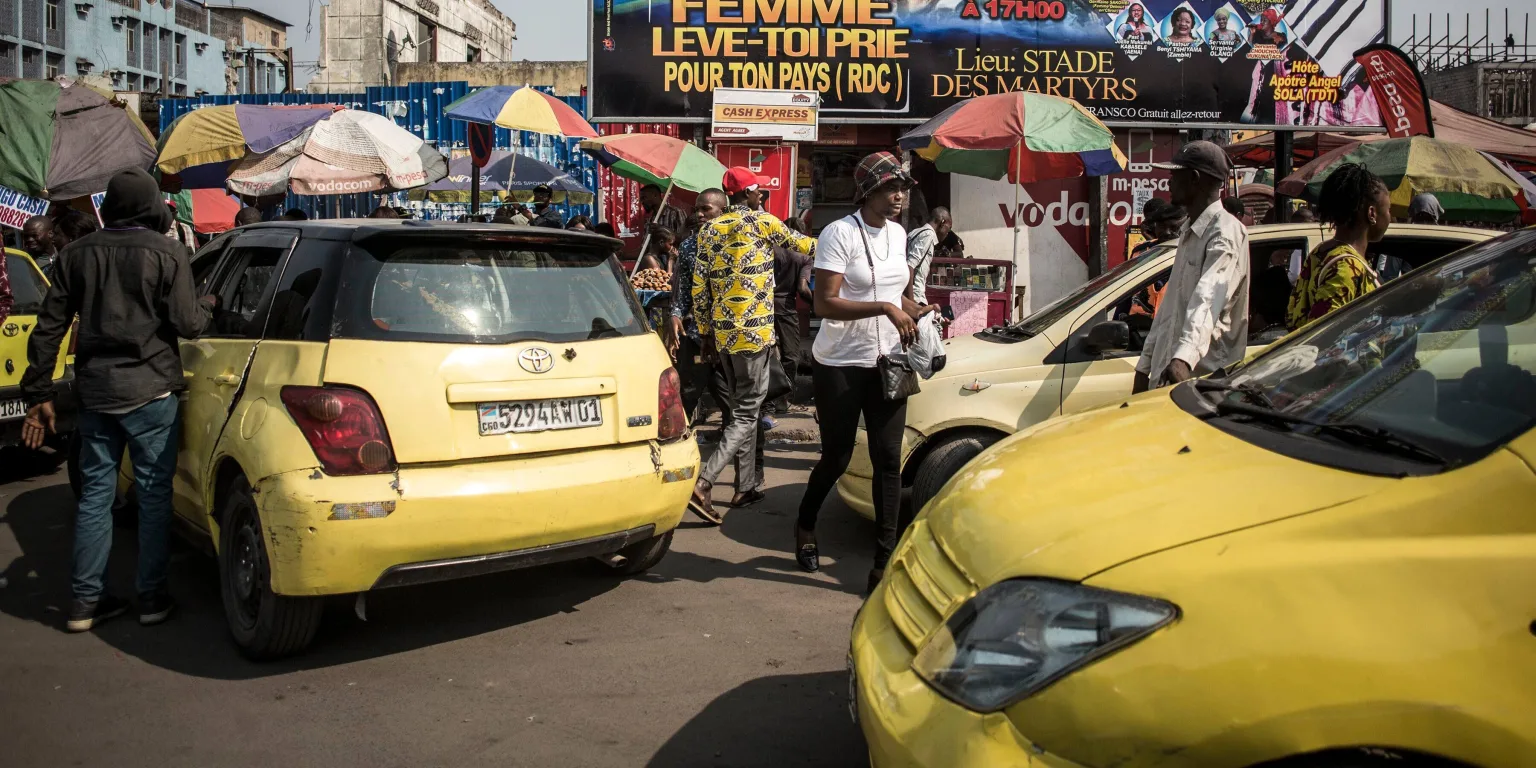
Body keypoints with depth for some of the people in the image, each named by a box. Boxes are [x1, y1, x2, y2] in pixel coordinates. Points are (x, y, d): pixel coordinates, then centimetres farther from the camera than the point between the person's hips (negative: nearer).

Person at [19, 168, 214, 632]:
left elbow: (50, 325, 6)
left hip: (94, 391, 4)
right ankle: (152, 598, 10)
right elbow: (187, 324, -8)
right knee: (153, 493, 5)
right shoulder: (167, 254, -6)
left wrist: (38, 392, 10)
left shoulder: (80, 253, 7)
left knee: (95, 493, 10)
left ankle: (86, 601, 15)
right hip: (150, 390, -4)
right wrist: (207, 306, 14)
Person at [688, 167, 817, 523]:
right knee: (747, 412, -3)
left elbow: (699, 287, 6)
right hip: (753, 331, -6)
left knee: (741, 405, 18)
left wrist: (705, 331, 15)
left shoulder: (709, 230, 8)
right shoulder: (763, 222, -6)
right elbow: (800, 243, 10)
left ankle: (747, 485, 23)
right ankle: (702, 484, -16)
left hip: (722, 333, 6)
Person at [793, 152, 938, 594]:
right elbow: (825, 304, -21)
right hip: (840, 366, -5)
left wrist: (914, 311, 4)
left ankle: (884, 563, 5)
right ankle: (805, 525, 37)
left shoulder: (897, 233, 9)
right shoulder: (840, 233, -13)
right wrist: (886, 308, -27)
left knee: (888, 459, 0)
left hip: (886, 364, 6)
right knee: (836, 458, 6)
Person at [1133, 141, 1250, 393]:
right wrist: (1145, 365, 18)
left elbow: (1208, 300, -30)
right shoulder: (1188, 233, 18)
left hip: (1206, 378, -9)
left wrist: (1184, 357, -45)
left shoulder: (1225, 233, -13)